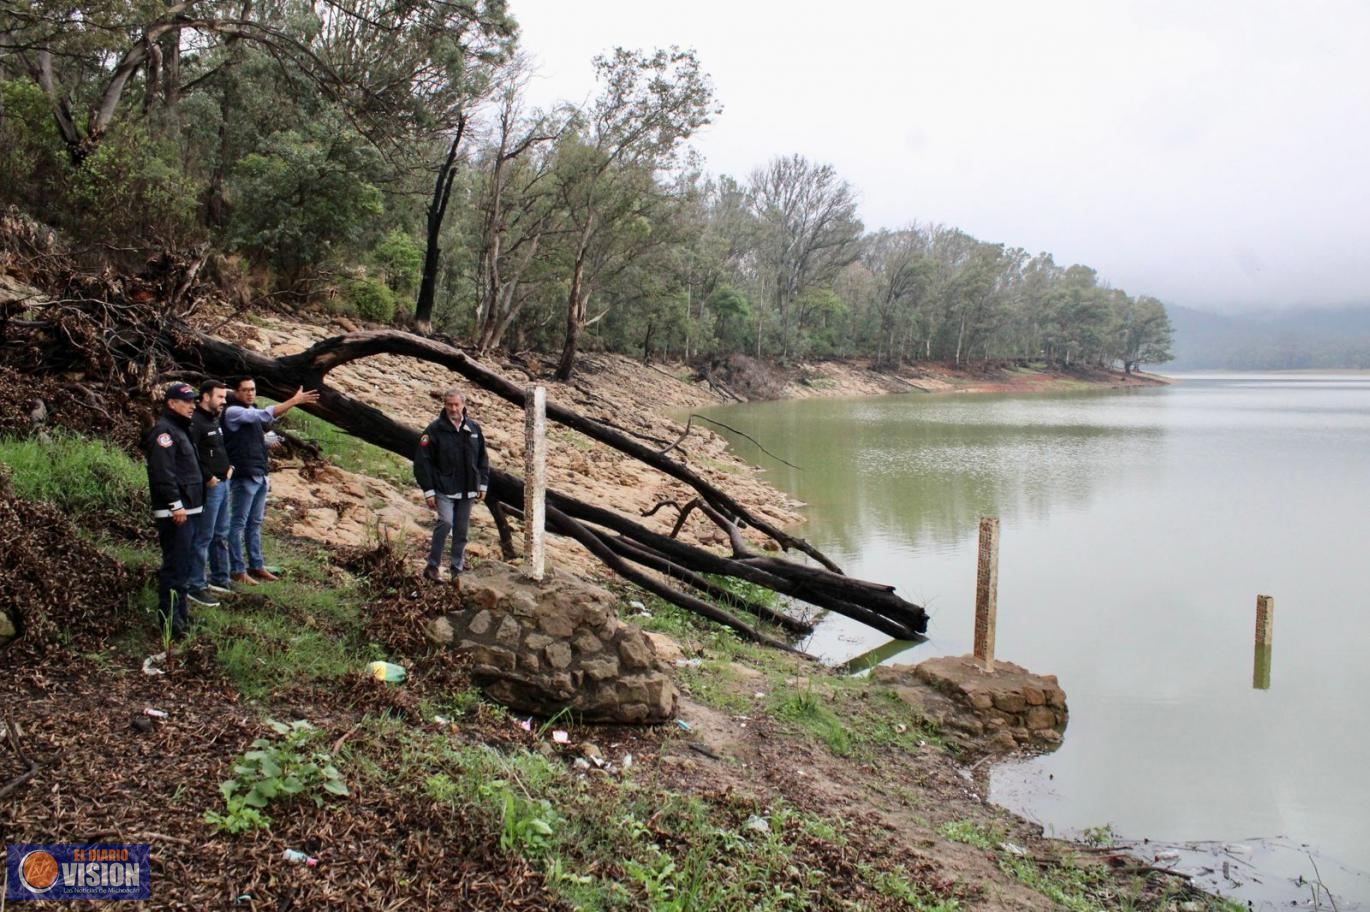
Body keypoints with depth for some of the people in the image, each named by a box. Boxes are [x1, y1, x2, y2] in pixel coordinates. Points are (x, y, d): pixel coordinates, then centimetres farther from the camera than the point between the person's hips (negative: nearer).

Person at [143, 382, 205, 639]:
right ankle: (170, 619, -6)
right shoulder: (164, 431, -13)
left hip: (186, 510, 11)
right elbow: (162, 472, -22)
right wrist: (176, 505, -24)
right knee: (175, 566, -9)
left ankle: (179, 611, 26)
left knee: (182, 565, 17)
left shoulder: (180, 429, 20)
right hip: (175, 512, -11)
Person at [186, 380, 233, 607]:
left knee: (221, 535, 18)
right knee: (203, 538, -3)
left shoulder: (215, 420, 14)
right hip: (209, 487, -10)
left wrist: (229, 467, 12)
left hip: (223, 484, 10)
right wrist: (208, 478, -21)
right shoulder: (195, 422, -17)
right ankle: (196, 587, 4)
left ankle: (219, 580, 30)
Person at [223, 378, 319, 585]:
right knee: (238, 524, -2)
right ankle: (237, 570, 3)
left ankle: (256, 565, 19)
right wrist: (294, 401, -31)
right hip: (243, 477, -8)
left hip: (259, 476, 8)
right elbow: (265, 415, -27)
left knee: (255, 523, 12)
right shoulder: (233, 412, -12)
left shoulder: (252, 411, 16)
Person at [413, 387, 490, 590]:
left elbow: (483, 459, 13)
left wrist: (483, 485, 9)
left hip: (467, 491, 4)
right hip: (444, 490, -4)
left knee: (461, 531, 8)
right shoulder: (435, 429, -8)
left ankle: (456, 571, 19)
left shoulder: (473, 428, 5)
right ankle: (432, 566, -8)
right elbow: (422, 461, -8)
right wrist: (428, 491, -11)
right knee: (445, 522, -21)